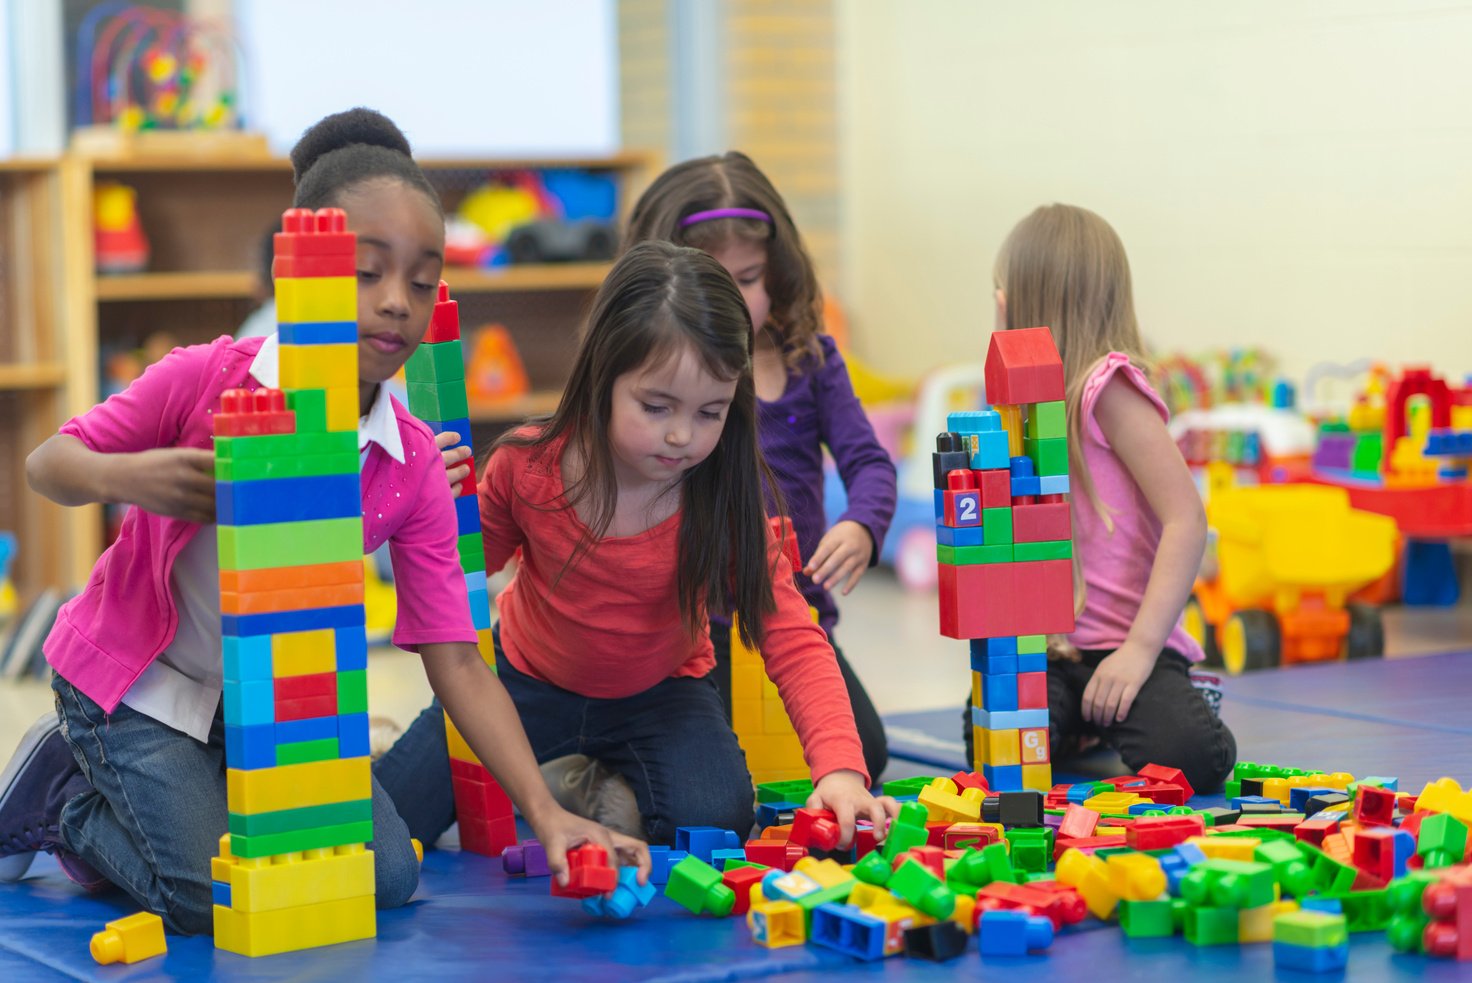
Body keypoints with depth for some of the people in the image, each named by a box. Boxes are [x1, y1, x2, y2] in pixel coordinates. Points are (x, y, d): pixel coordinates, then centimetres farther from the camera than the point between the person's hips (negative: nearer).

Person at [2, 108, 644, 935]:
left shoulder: (414, 467, -13)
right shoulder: (204, 381, -21)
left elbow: (456, 658, -14)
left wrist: (546, 813, -24)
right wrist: (124, 478, -32)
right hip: (135, 679, -4)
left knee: (387, 879, -5)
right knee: (218, 900, -19)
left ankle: (190, 805, 18)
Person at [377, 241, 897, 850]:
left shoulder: (724, 497, -24)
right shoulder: (528, 465, -22)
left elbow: (793, 640, -27)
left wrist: (840, 766, -43)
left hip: (658, 693, 0)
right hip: (530, 680, 1)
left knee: (714, 821, -27)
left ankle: (612, 791, 7)